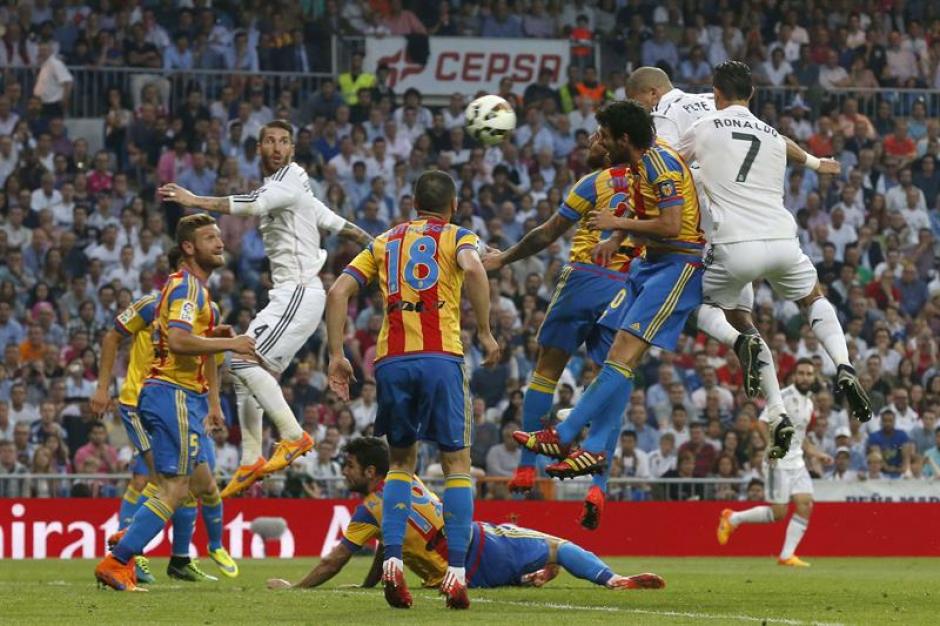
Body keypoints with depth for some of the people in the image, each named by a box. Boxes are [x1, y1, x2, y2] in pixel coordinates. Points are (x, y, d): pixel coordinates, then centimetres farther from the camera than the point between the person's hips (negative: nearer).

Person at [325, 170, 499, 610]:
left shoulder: (384, 242, 21)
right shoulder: (457, 237, 11)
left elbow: (338, 292, 10)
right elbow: (473, 269, -14)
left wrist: (336, 355, 10)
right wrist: (485, 333, -10)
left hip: (391, 360, 3)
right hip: (440, 358, -3)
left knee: (401, 462, 18)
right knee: (457, 463, 5)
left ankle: (392, 561, -1)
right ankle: (455, 572, -6)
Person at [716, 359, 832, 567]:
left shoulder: (808, 403, 15)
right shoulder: (783, 397, -11)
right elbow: (762, 423, -17)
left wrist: (818, 454, 17)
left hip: (797, 462, 7)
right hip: (779, 463, -7)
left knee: (805, 504, -8)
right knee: (778, 513, -6)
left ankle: (787, 555, -2)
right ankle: (732, 518, 14)